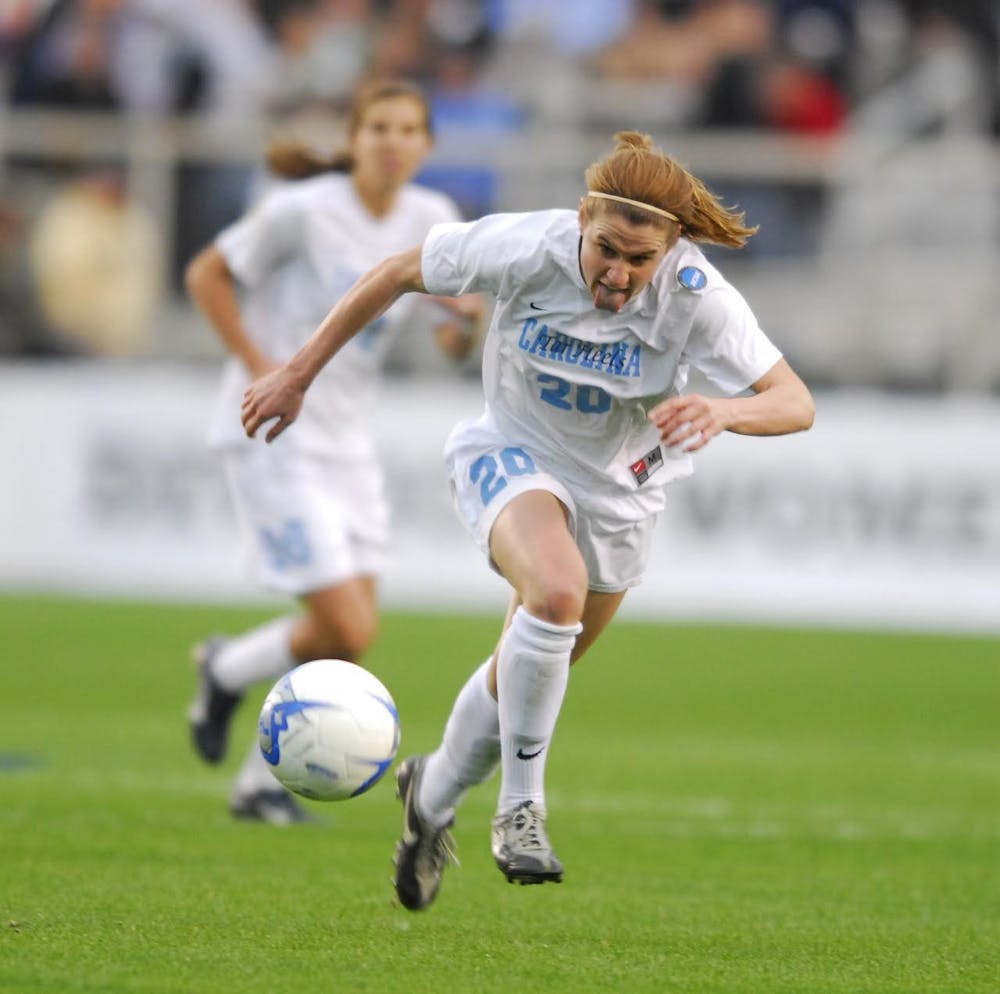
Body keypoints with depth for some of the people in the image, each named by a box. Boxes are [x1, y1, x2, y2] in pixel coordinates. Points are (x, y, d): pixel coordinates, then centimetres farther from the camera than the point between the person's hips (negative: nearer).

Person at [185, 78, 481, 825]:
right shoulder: (303, 211, -15)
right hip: (274, 437, -7)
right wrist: (259, 366, -14)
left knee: (345, 635, 3)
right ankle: (229, 671, 17)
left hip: (348, 441, 7)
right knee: (349, 631, -13)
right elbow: (206, 275, -6)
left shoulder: (433, 220, 2)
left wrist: (466, 320, -16)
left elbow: (452, 343, 8)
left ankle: (262, 783, 21)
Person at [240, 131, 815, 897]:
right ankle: (520, 805, -19)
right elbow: (398, 274, -11)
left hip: (619, 491, 2)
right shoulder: (524, 247, -27)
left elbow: (795, 403, -29)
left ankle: (434, 797, 44)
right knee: (555, 591, -34)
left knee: (529, 674, 13)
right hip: (512, 458, -2)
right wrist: (300, 374, -7)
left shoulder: (696, 297, -27)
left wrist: (724, 411, -51)